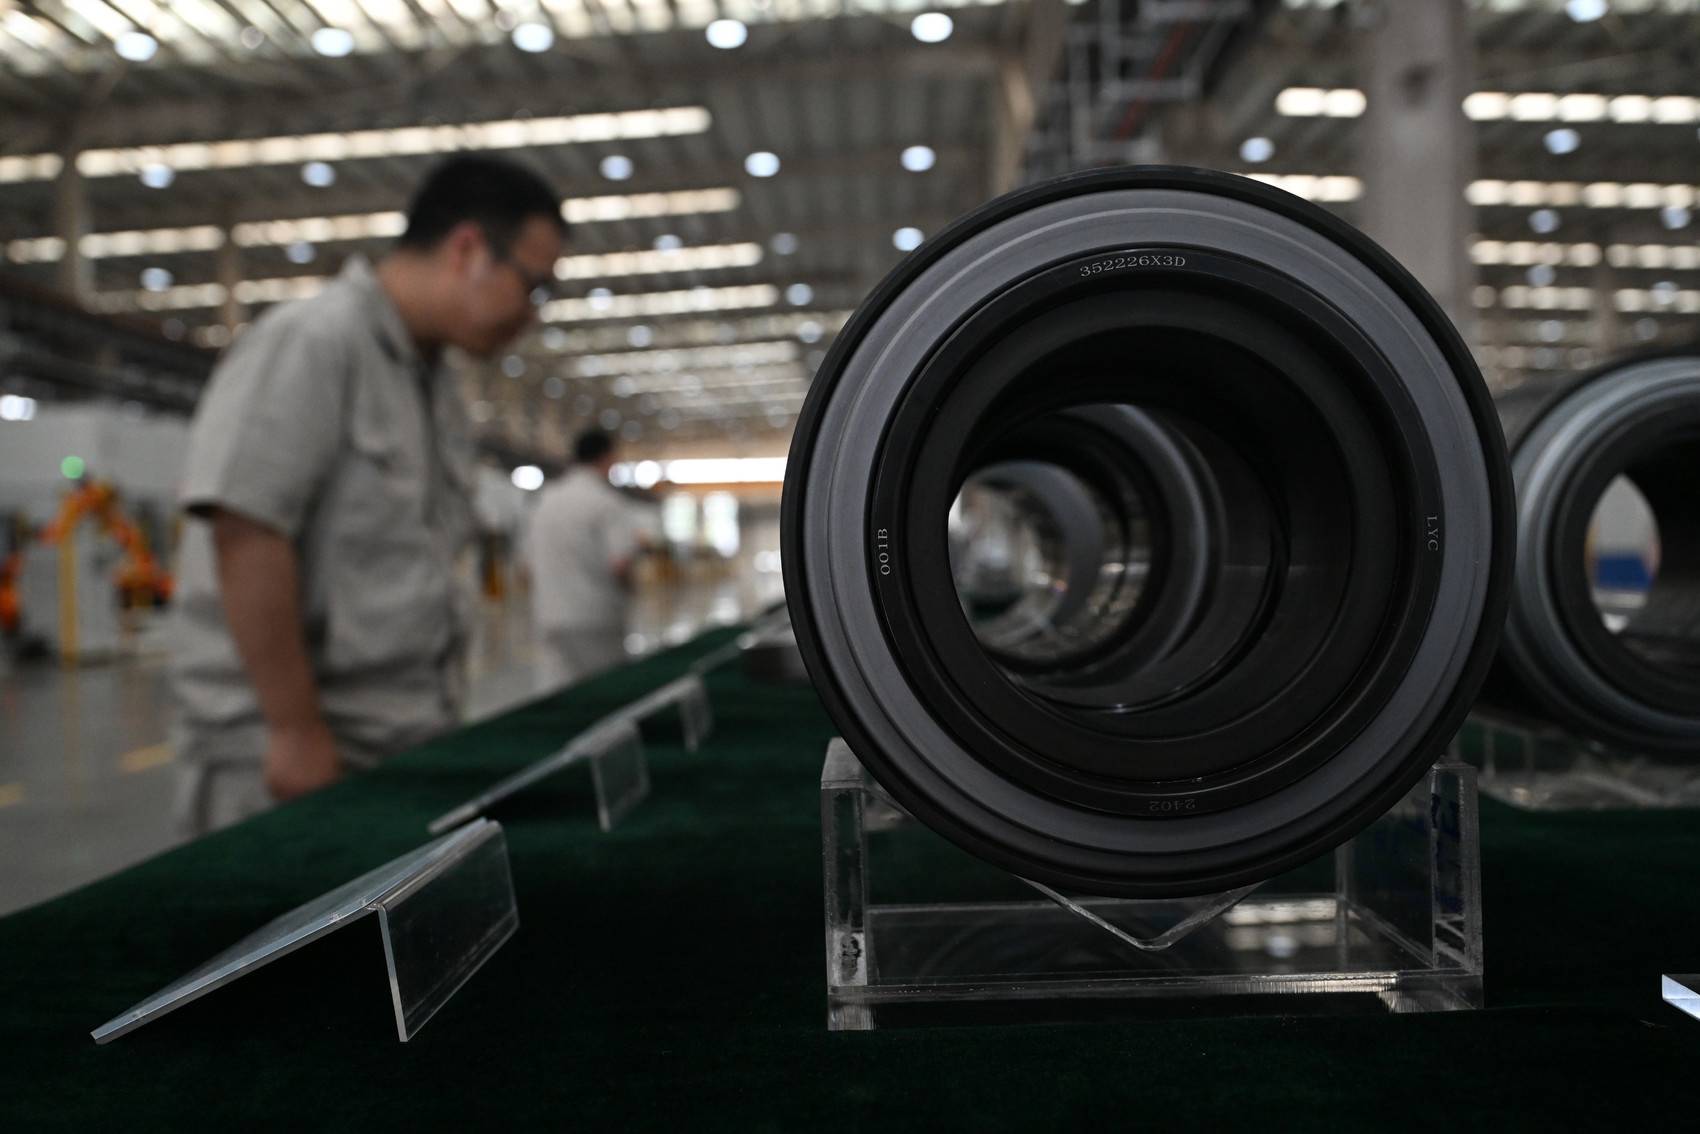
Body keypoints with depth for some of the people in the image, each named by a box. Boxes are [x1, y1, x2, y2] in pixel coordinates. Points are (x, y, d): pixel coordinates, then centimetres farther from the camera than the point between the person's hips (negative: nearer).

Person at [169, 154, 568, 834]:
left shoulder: (433, 382, 14)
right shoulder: (311, 343, -12)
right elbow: (246, 534, -19)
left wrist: (441, 723, 14)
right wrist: (297, 731, -19)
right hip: (294, 753, -8)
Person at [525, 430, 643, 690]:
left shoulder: (546, 500, 11)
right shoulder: (608, 503, -10)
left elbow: (529, 564, 17)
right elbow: (621, 563, -20)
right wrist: (626, 589, -1)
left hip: (549, 619, 6)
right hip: (595, 620, -6)